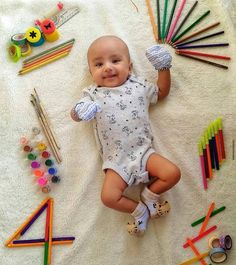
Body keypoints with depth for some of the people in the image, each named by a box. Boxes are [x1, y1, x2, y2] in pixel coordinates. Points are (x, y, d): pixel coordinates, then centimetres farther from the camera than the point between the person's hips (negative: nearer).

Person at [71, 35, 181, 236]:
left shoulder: (138, 86, 9)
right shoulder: (94, 95, 4)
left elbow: (162, 92, 24)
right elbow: (75, 114, -1)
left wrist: (164, 68, 11)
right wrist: (81, 111, -26)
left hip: (143, 151, 2)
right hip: (116, 161, -1)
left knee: (173, 173, -14)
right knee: (108, 197, -17)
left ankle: (149, 195, 11)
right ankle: (139, 210, 9)